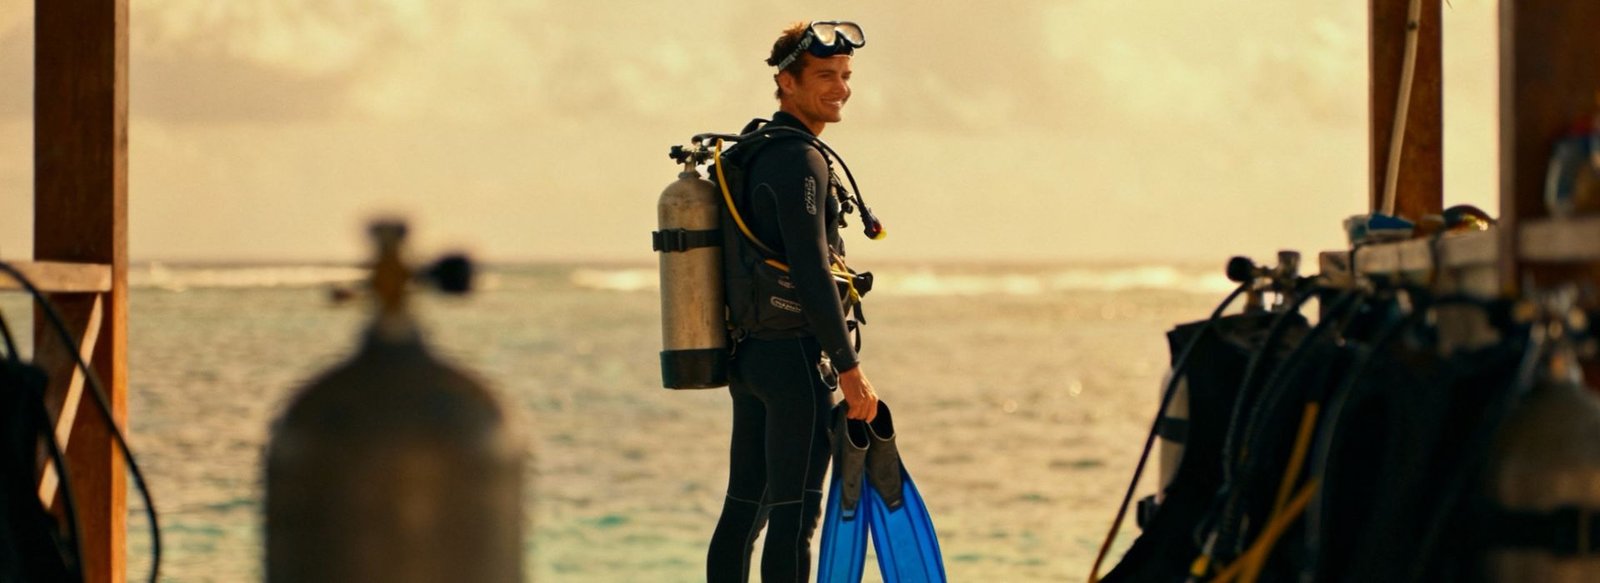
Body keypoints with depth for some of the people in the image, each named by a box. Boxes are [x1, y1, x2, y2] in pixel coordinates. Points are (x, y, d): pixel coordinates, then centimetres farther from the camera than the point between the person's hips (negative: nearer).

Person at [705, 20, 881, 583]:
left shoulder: (745, 155, 16)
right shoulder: (800, 161, -14)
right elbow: (811, 273, -20)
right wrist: (850, 367, -18)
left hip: (748, 354, 10)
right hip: (796, 355, -10)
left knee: (744, 509, 11)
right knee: (795, 514, -7)